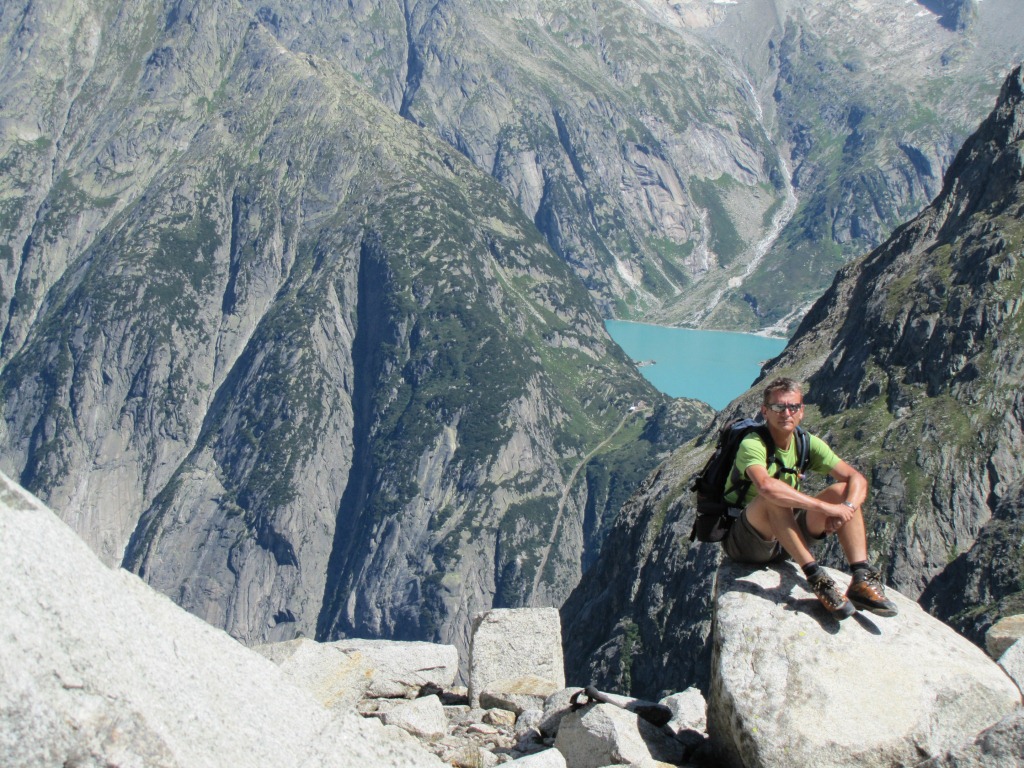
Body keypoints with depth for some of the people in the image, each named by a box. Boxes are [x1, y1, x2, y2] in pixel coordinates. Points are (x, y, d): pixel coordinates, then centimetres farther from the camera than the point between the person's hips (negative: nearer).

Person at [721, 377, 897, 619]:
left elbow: (857, 479, -5)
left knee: (842, 490, -10)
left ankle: (862, 579, -23)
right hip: (744, 542, -6)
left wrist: (847, 508, -28)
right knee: (775, 498, -35)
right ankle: (816, 578, -35)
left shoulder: (807, 443, 0)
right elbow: (765, 485, -42)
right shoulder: (752, 445, -20)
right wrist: (826, 507, -39)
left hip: (786, 541, 7)